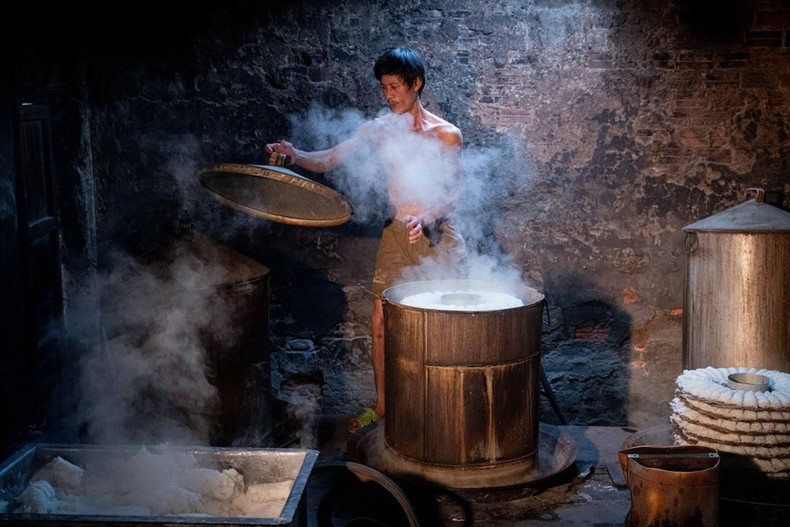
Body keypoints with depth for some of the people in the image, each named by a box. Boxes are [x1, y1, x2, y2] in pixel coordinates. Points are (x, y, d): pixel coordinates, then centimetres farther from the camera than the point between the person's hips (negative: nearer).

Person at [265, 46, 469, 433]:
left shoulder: (445, 135, -6)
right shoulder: (380, 130, 3)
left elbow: (453, 193, -6)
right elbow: (329, 160, 0)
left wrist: (426, 217, -25)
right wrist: (293, 156, -20)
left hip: (437, 239, -3)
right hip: (396, 235, 4)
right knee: (380, 323, 5)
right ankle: (381, 405, 21)